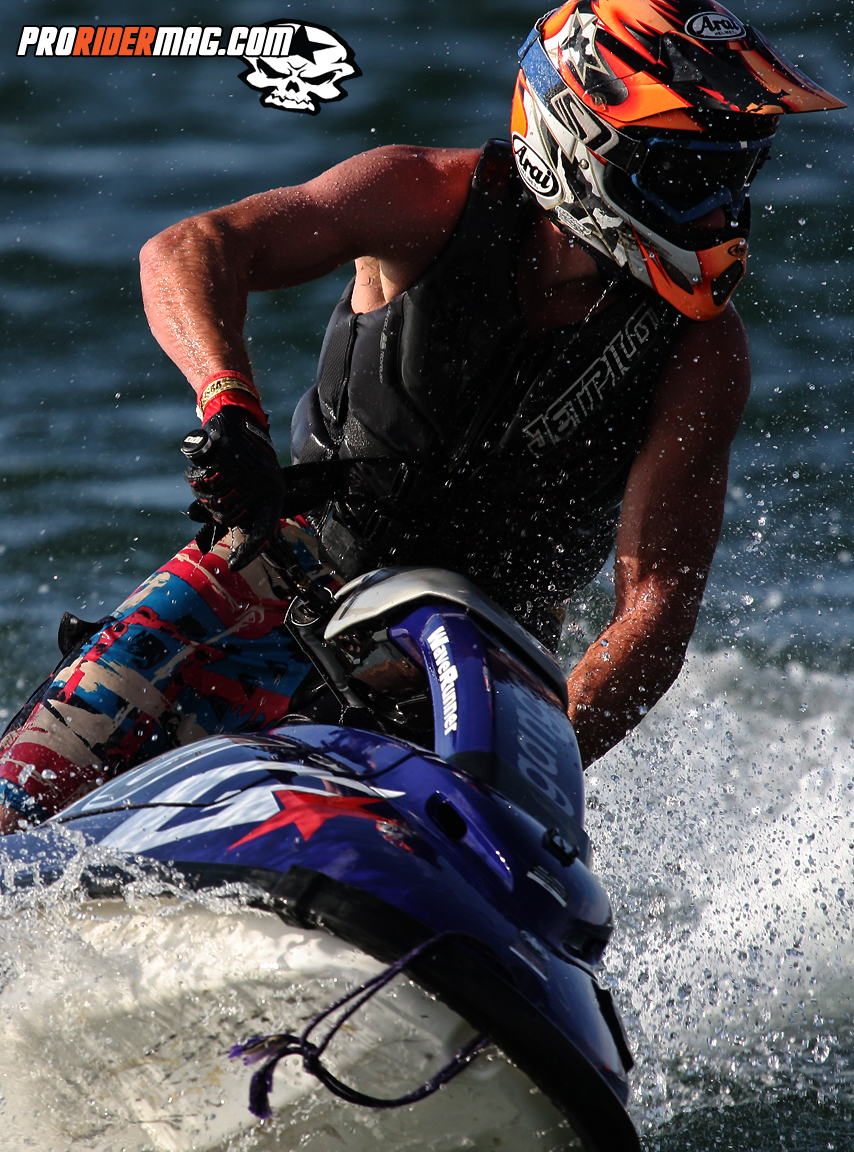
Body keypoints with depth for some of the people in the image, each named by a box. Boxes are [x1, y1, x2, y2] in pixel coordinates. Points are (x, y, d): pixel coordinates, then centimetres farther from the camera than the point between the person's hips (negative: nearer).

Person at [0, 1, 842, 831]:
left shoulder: (702, 349, -16)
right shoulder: (439, 197, -17)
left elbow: (659, 604, -19)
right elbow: (188, 253, -26)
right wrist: (229, 401, -46)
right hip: (294, 556, 0)